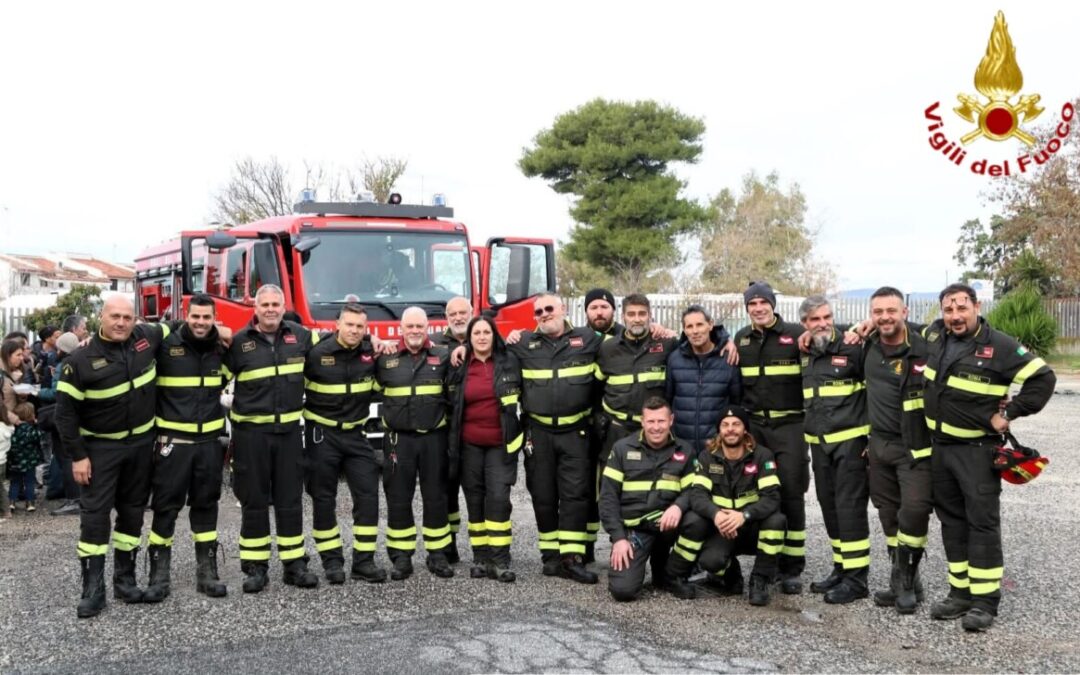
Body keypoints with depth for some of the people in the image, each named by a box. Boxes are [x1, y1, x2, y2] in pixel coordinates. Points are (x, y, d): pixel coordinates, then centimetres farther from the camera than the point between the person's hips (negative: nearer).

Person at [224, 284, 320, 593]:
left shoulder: (300, 336, 4)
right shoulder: (238, 341, -3)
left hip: (289, 430, 2)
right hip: (251, 432, -2)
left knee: (290, 499, 7)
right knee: (254, 501, 5)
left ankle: (295, 564, 15)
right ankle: (255, 567, 14)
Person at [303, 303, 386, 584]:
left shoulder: (370, 351, -1)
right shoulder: (317, 353, -12)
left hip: (355, 434, 3)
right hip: (322, 434, -3)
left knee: (368, 494, -2)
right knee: (324, 498, 4)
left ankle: (363, 560, 7)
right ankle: (332, 560, 16)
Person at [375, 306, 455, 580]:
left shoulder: (443, 356, 1)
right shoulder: (385, 358, 3)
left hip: (434, 436, 0)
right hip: (398, 438, 0)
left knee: (435, 496, 6)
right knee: (398, 498, 4)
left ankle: (437, 554, 17)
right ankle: (401, 556, 14)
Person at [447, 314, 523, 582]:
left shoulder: (509, 361, 0)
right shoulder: (460, 367, 3)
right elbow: (451, 404, 9)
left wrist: (523, 432, 5)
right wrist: (453, 443, 6)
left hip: (501, 443, -2)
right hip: (470, 445, 2)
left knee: (499, 497, -9)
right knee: (475, 499, 7)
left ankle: (500, 561, -5)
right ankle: (480, 558, 15)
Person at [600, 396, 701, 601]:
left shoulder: (684, 450, 7)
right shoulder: (622, 448, 3)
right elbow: (608, 496, 0)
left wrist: (678, 506, -22)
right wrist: (618, 537, -11)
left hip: (665, 523, 2)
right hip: (632, 527, -2)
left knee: (698, 520, -30)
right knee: (623, 589, -22)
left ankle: (672, 576, -4)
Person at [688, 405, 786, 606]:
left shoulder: (762, 455, -8)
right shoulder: (707, 456, -3)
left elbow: (772, 497, -20)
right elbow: (697, 495, -15)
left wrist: (744, 515, -40)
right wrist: (715, 514, -38)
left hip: (753, 528, 0)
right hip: (721, 530, 0)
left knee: (777, 520, -32)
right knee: (709, 560, -30)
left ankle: (760, 580, -12)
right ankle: (728, 571, 10)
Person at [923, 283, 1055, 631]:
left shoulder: (1000, 346, -13)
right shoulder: (935, 334, 4)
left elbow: (1043, 378, -10)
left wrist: (1009, 413, -13)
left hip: (977, 450, -6)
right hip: (939, 447, 6)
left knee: (982, 522, -3)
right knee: (952, 520, 11)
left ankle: (985, 599, 3)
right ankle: (960, 592, 20)